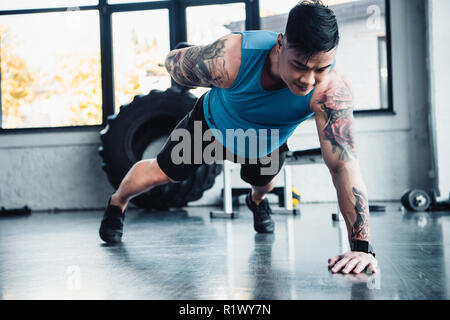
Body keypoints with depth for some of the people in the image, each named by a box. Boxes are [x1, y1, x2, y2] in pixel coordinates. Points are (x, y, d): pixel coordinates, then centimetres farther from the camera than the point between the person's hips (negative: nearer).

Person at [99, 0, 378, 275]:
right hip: (213, 125, -1)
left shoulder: (332, 90, -44)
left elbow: (344, 165, -49)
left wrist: (362, 246, -55)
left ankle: (258, 201, 70)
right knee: (159, 173, 13)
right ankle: (117, 204, 48)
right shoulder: (231, 58, -45)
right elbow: (174, 61, -24)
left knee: (263, 183, 29)